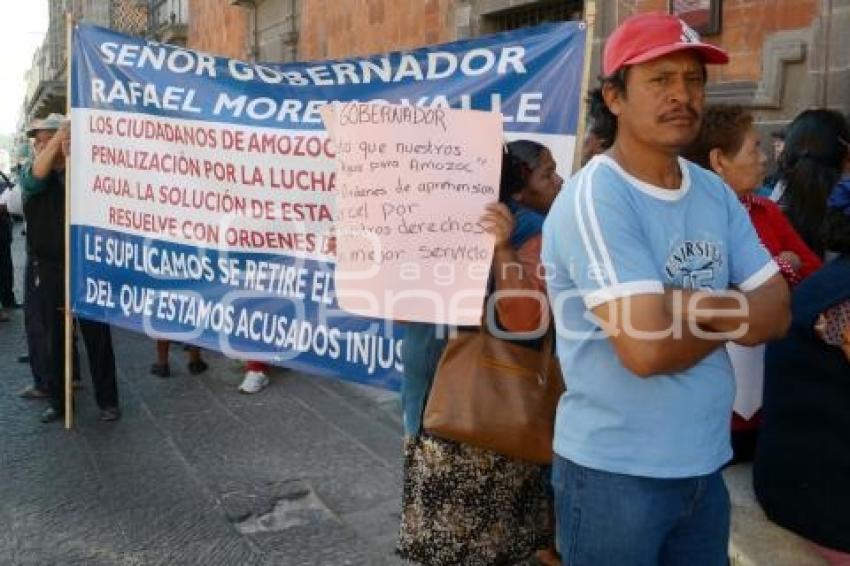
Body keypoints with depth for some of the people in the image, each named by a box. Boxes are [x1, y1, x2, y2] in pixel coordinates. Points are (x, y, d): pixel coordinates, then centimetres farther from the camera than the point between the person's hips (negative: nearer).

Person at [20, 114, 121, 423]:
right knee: (52, 339, 8)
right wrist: (60, 133, -27)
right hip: (48, 270, 2)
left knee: (97, 336, 4)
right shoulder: (31, 177, 5)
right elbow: (37, 174, -18)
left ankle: (107, 400, 15)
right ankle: (57, 401, 22)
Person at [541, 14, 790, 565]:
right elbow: (646, 346, -26)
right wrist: (726, 320, -7)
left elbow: (775, 313, 1)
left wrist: (680, 300, -16)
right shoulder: (595, 198, -18)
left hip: (706, 464, 7)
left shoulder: (716, 193, 5)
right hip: (615, 471, -6)